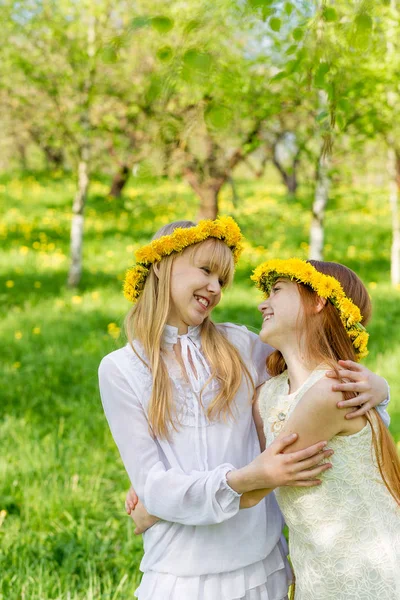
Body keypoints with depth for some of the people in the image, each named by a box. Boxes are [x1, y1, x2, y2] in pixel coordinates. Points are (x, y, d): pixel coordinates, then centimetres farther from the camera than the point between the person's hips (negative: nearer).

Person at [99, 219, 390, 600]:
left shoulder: (239, 345, 0)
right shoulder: (120, 369, -6)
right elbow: (153, 486, -12)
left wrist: (371, 386, -16)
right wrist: (248, 478, -27)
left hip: (263, 566, 3)